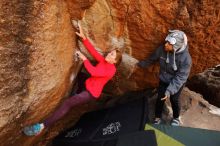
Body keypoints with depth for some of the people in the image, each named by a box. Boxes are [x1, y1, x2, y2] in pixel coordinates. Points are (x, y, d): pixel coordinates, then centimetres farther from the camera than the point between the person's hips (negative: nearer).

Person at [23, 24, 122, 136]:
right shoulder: (104, 61, 4)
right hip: (87, 85, 9)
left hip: (92, 93, -9)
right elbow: (93, 51, -2)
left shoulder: (111, 70, -20)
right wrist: (83, 37, -9)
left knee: (67, 103, -25)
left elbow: (93, 72, -30)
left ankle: (42, 126, -25)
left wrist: (84, 59, -21)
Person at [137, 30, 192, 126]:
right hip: (163, 80, 3)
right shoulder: (162, 49, -23)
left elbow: (181, 76, -31)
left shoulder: (185, 57, -34)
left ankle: (176, 118, 43)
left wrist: (170, 90, -36)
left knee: (174, 100, 15)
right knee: (160, 98, 12)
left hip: (177, 82, -3)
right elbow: (152, 58, -2)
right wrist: (141, 64, 11)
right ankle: (157, 117, 37)